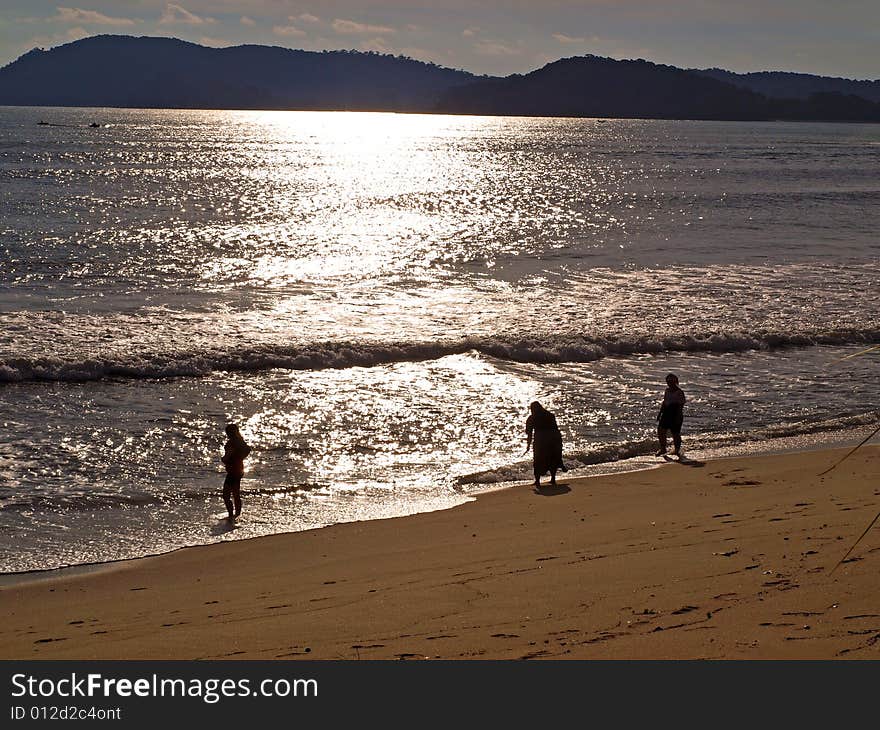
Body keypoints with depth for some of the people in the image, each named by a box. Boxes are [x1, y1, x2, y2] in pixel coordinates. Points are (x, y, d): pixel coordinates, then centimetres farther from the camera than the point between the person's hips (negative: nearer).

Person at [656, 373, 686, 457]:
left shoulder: (679, 392, -11)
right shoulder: (667, 390, 11)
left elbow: (681, 406, -13)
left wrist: (678, 416, -18)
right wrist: (660, 413, 17)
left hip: (675, 414, -7)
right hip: (667, 413, 7)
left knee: (675, 433, 2)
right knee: (660, 430, -1)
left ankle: (677, 450, 19)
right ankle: (663, 448, 11)